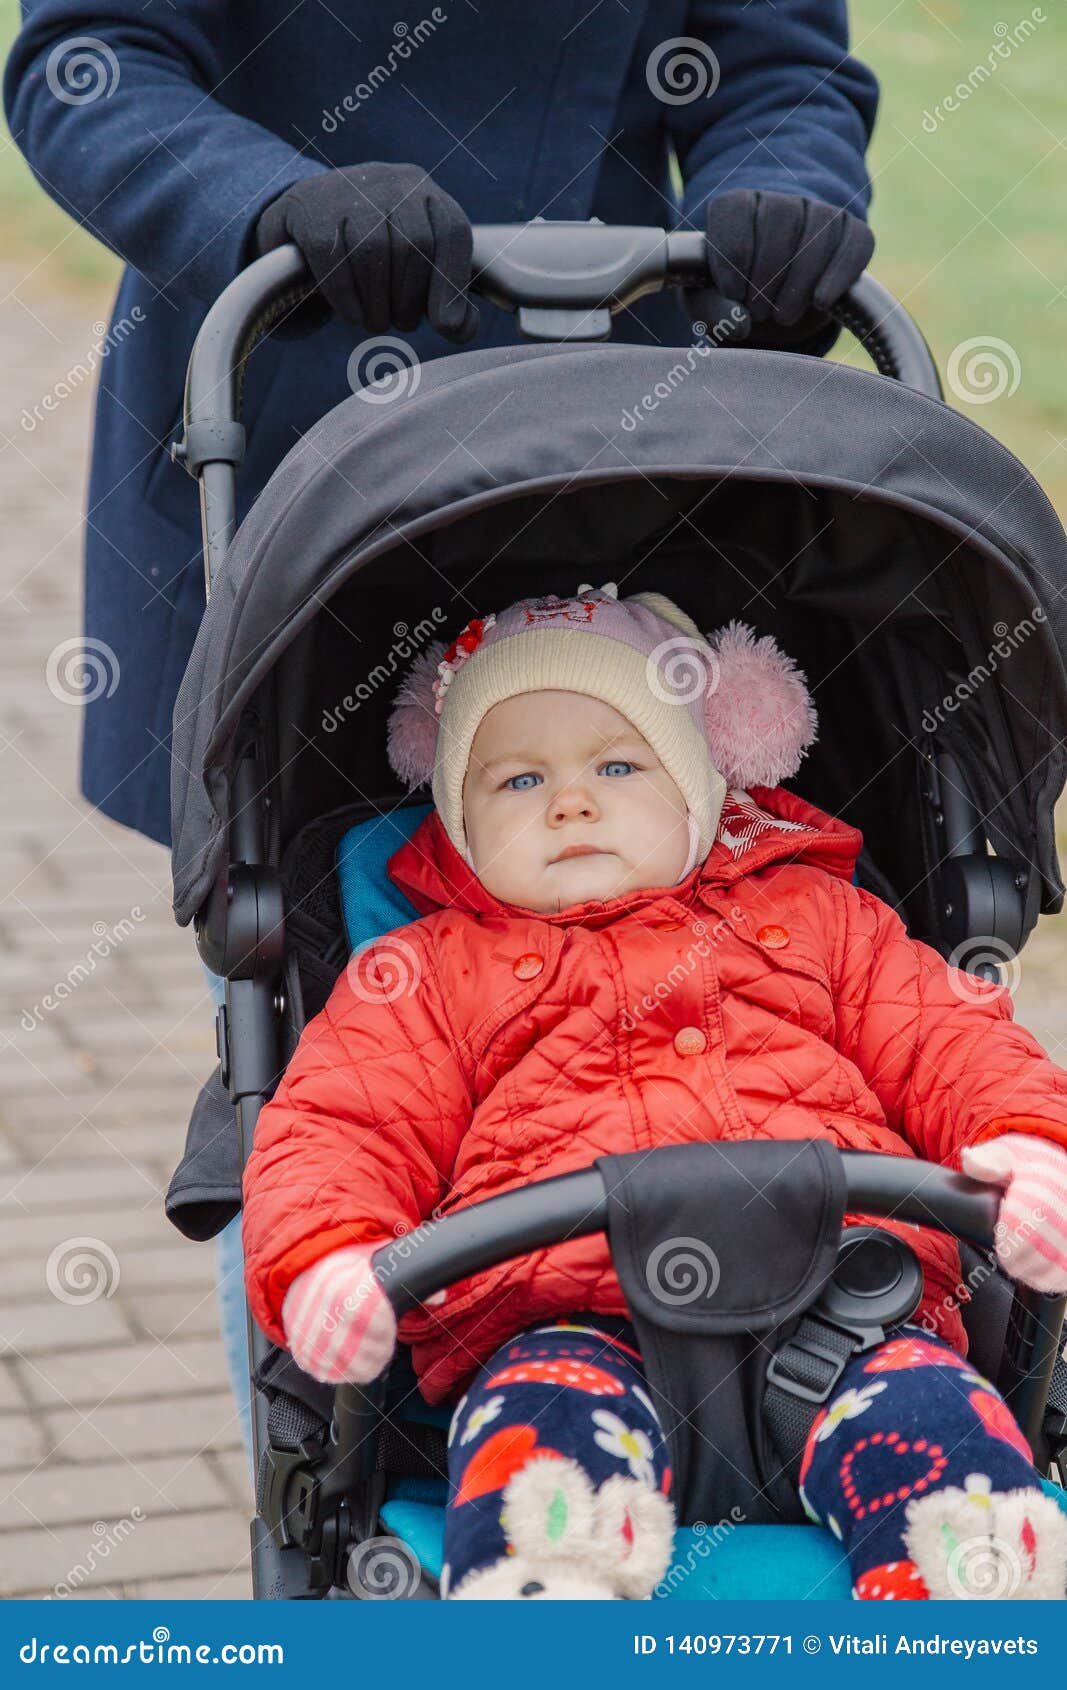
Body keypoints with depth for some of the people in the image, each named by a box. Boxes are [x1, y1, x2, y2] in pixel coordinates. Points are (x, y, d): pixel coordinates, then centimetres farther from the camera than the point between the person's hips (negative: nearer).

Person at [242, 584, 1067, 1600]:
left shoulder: (812, 916, 30)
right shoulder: (430, 972, 26)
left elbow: (949, 1044, 23)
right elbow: (339, 1126, 15)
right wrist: (321, 1259, -9)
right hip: (569, 1321, -1)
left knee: (924, 1407, -30)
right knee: (547, 1421, -36)